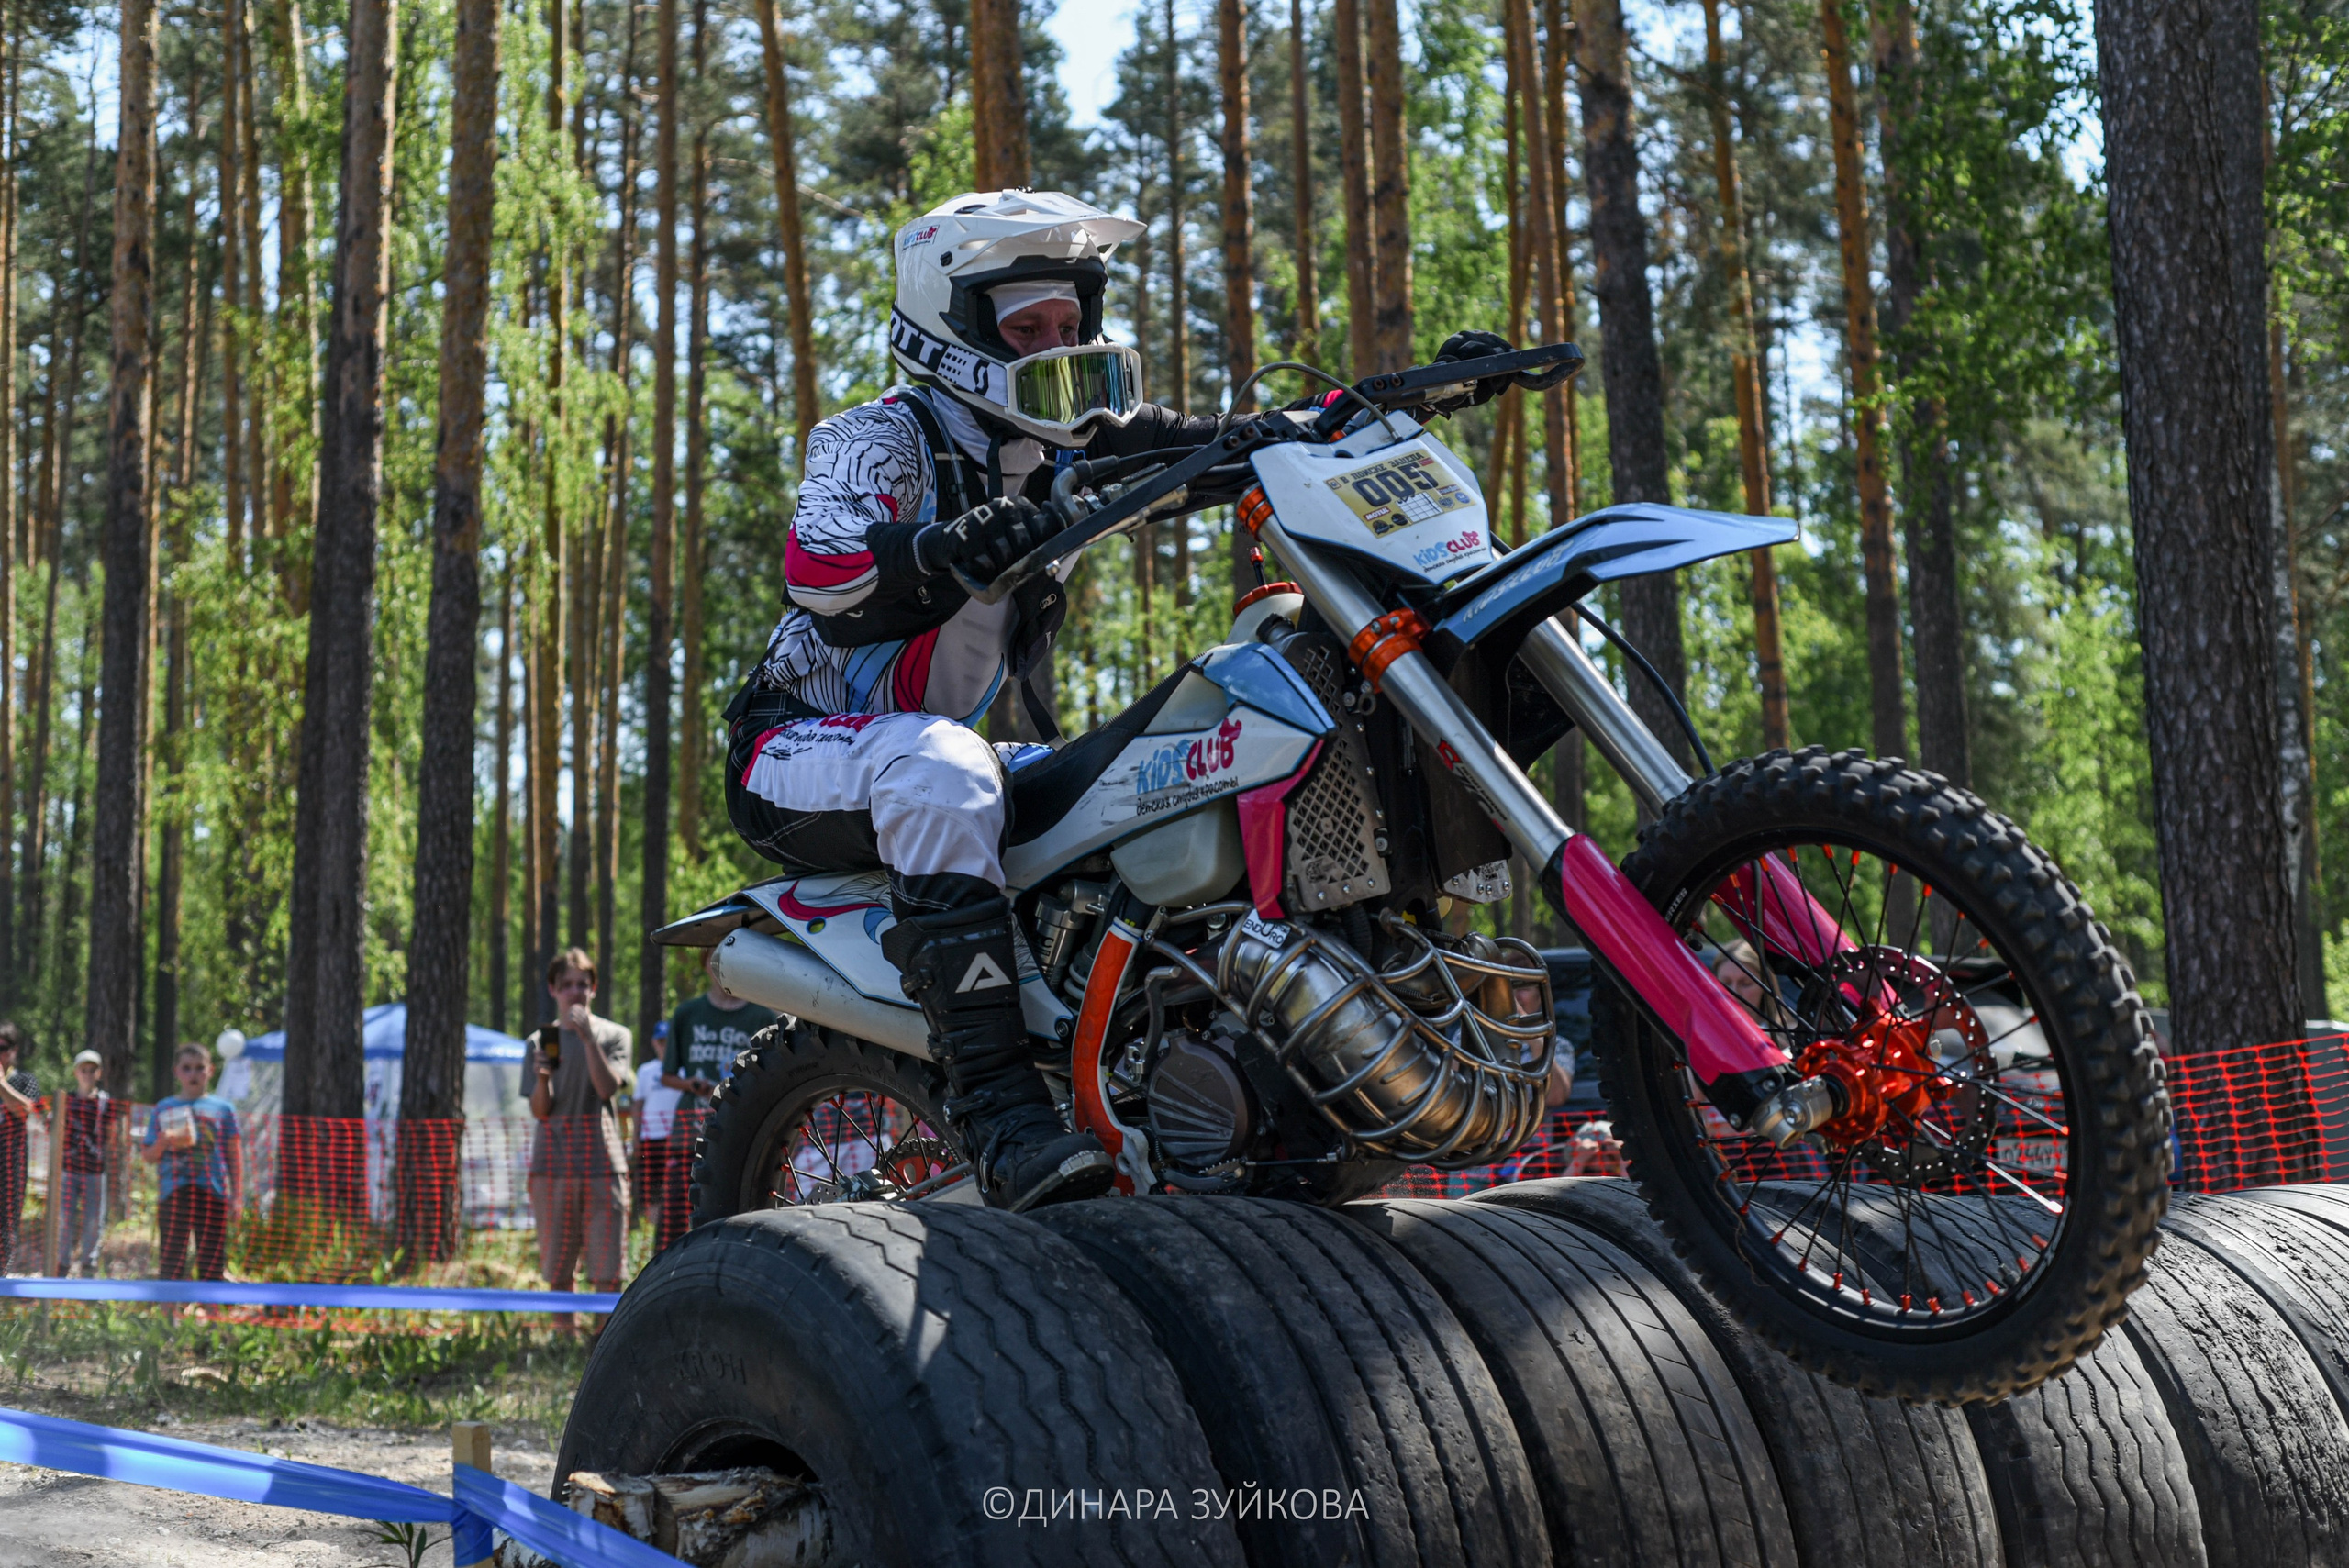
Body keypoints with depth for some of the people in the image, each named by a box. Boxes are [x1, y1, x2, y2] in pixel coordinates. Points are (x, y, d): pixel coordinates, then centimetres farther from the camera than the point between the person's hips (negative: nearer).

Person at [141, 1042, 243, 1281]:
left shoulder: (222, 1109, 10)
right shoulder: (164, 1109, 11)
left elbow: (235, 1155, 9)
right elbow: (148, 1156, 12)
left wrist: (237, 1196, 2)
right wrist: (162, 1144, -10)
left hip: (213, 1195, 0)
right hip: (173, 1196, 0)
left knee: (212, 1265, 1)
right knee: (170, 1265, -2)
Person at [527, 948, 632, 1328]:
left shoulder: (614, 1035, 6)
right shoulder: (541, 1040, 9)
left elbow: (607, 1088, -11)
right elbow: (539, 1111, 2)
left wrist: (588, 1038, -17)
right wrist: (543, 1074, -17)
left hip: (603, 1160, -1)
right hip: (553, 1161, 2)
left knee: (606, 1264, -3)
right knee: (557, 1265, 5)